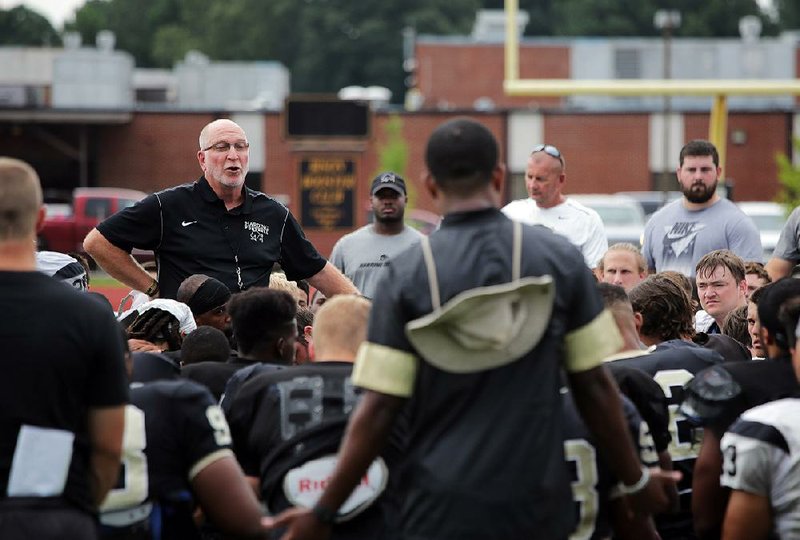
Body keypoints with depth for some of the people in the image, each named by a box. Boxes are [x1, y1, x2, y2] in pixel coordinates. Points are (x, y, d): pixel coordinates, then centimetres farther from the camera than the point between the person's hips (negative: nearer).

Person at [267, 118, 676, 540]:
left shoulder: (406, 275, -4)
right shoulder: (560, 259, -2)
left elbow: (378, 409, -7)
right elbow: (595, 386, 1)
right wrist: (635, 481, 14)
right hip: (534, 506, 1)